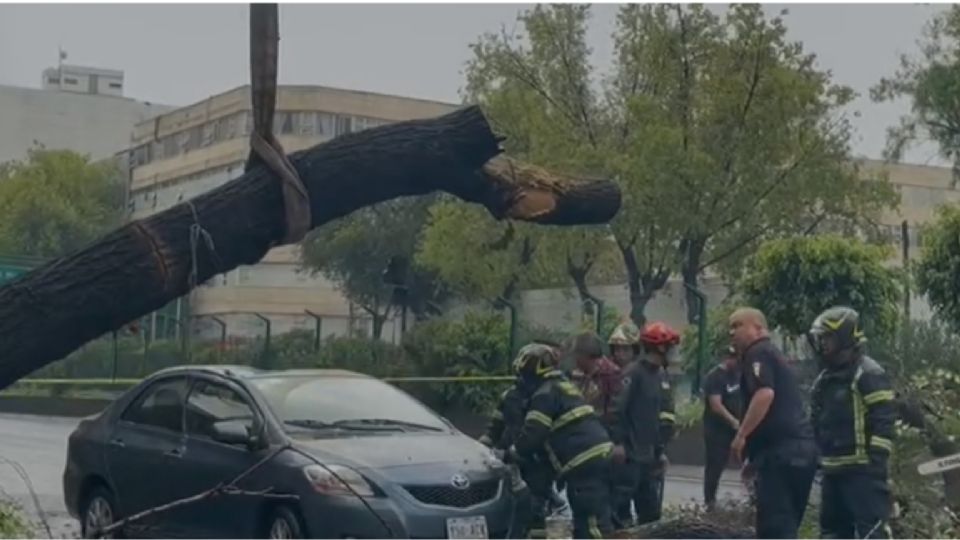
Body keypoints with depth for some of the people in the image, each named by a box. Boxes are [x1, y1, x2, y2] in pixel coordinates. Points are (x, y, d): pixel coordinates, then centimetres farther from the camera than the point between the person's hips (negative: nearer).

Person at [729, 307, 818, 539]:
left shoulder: (758, 353, -4)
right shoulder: (773, 354, 27)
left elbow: (765, 394, -22)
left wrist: (741, 435, -18)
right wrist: (754, 458, 35)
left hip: (781, 448, -10)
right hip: (799, 446, 10)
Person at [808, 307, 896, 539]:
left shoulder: (869, 374, -10)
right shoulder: (824, 378, 17)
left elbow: (884, 421, -16)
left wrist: (876, 461, -21)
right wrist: (816, 457, 21)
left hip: (862, 469, -9)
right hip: (833, 470, 9)